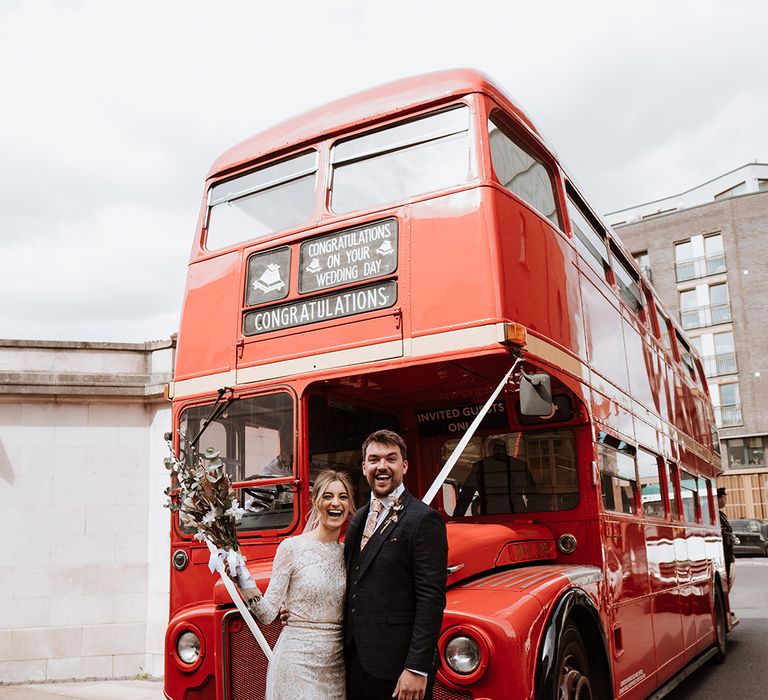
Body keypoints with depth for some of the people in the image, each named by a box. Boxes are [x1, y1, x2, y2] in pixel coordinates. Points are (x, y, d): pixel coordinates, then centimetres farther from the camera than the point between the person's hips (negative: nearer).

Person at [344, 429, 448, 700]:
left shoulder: (423, 520, -12)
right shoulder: (358, 519, 11)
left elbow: (431, 598, -16)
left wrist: (417, 669, -19)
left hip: (397, 665, -6)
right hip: (356, 658, 7)